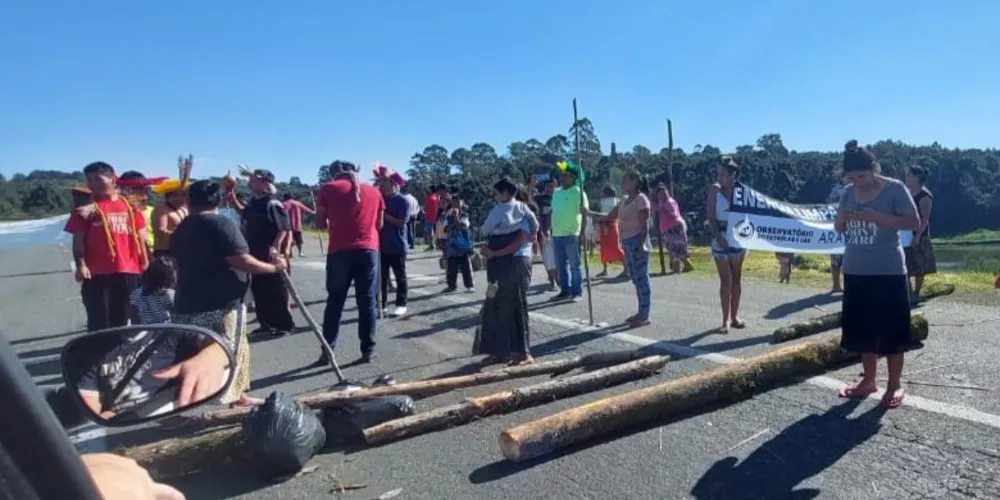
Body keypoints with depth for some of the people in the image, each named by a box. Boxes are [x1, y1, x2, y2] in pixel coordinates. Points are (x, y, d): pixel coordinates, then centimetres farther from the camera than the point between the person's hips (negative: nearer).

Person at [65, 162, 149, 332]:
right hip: (97, 274, -2)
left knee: (122, 321, 12)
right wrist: (81, 265, -16)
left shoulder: (129, 206, 11)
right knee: (99, 323, -1)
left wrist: (145, 264, 8)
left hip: (128, 272, 3)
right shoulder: (86, 209, 3)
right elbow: (78, 241, -2)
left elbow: (139, 237, 14)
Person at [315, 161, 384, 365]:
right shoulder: (373, 191, 13)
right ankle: (368, 350, 9)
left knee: (335, 302, 7)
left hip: (339, 251, -1)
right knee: (367, 301, 6)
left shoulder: (328, 188, 7)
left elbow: (320, 223, 8)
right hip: (368, 250, 1)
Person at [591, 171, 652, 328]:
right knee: (636, 279, 13)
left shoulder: (641, 199, -9)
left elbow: (644, 225, -15)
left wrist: (642, 244, -21)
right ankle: (641, 312, 21)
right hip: (627, 242, 9)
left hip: (637, 242, -9)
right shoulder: (624, 201, 16)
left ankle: (645, 316, 0)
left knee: (642, 278, -5)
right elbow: (608, 217, 17)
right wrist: (589, 213, 8)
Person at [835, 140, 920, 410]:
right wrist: (843, 218, -10)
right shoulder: (849, 192, 7)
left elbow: (914, 222, -12)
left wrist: (877, 217, -23)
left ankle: (894, 385, 14)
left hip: (889, 272, -5)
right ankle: (869, 379, 25)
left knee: (891, 330, 2)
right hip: (855, 272, 5)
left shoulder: (895, 189, -7)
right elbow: (839, 229, 13)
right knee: (863, 328, 12)